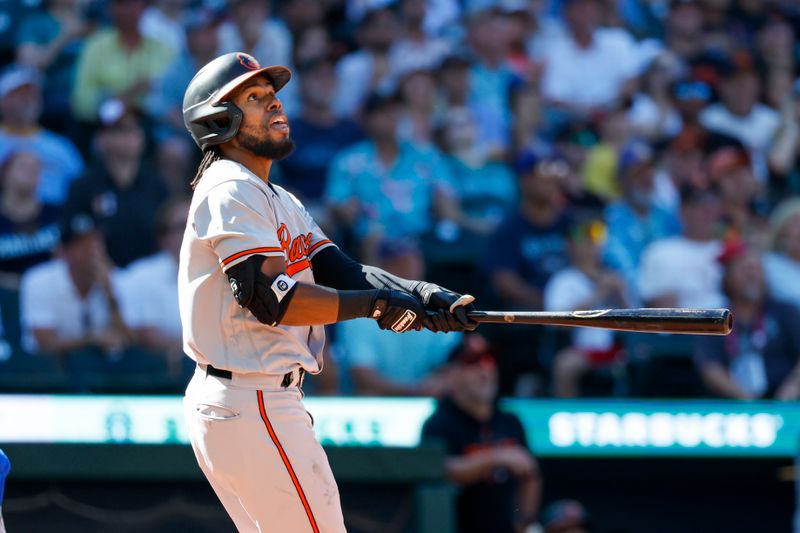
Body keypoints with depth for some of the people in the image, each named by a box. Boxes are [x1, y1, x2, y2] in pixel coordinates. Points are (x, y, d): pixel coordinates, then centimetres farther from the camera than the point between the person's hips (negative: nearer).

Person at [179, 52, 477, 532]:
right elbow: (272, 299, -22)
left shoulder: (281, 202, 20)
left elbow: (340, 271, 7)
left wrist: (422, 296, -10)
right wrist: (375, 303, -17)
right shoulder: (231, 192, -12)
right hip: (254, 407, -10)